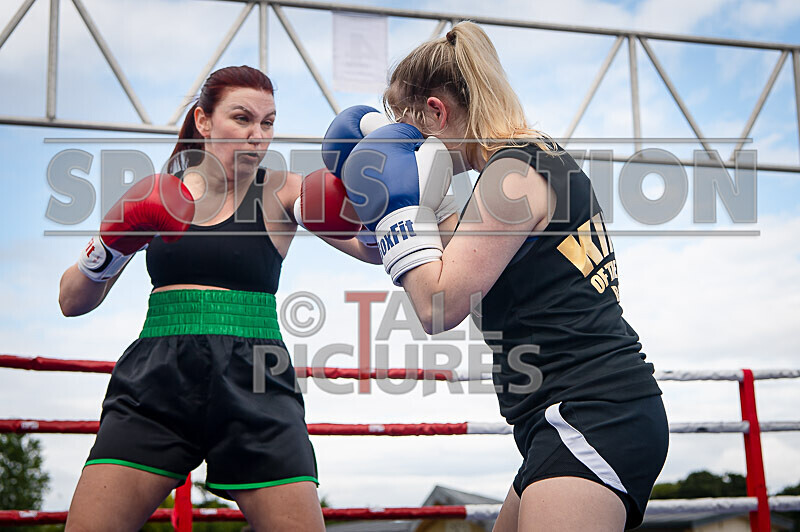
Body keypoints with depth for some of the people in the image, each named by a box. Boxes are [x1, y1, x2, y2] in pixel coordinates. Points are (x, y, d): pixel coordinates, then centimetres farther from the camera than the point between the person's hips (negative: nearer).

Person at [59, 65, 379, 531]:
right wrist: (109, 251, -10)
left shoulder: (281, 192, 5)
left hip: (253, 388, -1)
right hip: (156, 386, 1)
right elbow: (73, 302, 9)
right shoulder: (157, 195, 8)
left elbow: (374, 250, -7)